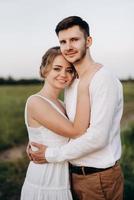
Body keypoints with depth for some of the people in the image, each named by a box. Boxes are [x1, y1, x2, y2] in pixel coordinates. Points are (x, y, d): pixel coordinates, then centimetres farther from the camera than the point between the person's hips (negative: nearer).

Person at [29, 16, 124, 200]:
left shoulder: (104, 80, -19)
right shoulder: (70, 83, 7)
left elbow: (97, 138, -25)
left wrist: (51, 155, -15)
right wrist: (36, 142, 2)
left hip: (100, 177, -7)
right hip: (75, 175, 7)